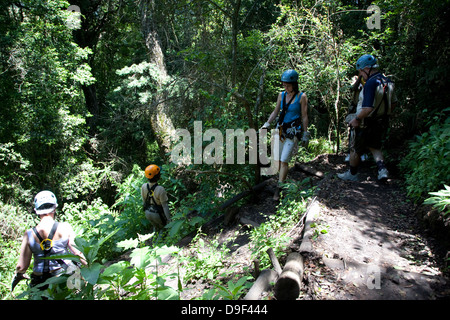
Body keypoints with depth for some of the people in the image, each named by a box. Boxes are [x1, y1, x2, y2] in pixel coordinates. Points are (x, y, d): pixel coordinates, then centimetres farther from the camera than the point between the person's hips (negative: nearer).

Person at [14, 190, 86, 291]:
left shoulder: (29, 234, -5)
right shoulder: (65, 227, -10)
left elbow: (21, 267, -1)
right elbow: (77, 253, -8)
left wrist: (18, 275, 22)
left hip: (41, 284, 3)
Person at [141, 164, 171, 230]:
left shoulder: (144, 186, -18)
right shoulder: (161, 189, -34)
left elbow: (144, 200, -1)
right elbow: (165, 206, -25)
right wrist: (169, 219, -13)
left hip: (147, 213, 5)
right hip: (158, 214, -5)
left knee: (157, 228, 31)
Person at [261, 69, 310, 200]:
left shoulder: (301, 97, -5)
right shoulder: (281, 95, 7)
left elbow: (304, 117, -2)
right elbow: (275, 112, 15)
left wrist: (305, 134, -2)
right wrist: (266, 124, 5)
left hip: (293, 131, -5)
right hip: (280, 129, 5)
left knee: (284, 160, -10)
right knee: (277, 159, 6)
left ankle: (279, 188, -5)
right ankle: (282, 176, 29)